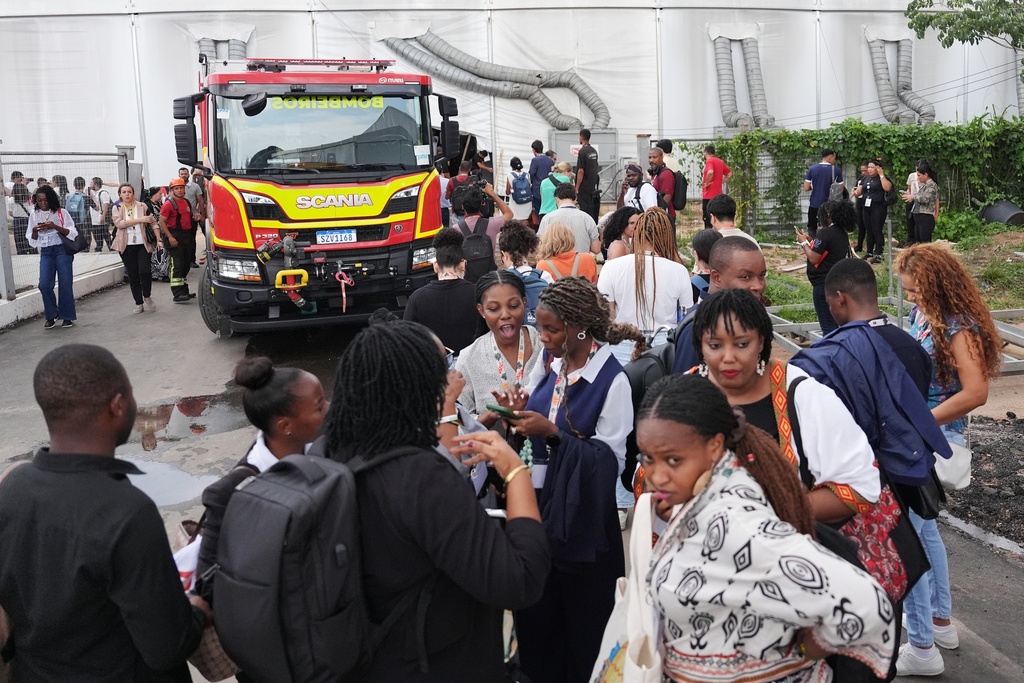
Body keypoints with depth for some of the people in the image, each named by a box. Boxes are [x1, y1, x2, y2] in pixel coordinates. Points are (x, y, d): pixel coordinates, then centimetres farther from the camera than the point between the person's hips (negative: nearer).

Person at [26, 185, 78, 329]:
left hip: (63, 250, -3)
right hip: (46, 252, 3)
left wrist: (55, 227, -18)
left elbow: (72, 233, -5)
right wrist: (35, 231, -12)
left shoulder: (62, 213, 0)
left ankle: (67, 317, 8)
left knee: (65, 284, -4)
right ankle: (51, 316, 6)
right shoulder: (34, 216, 9)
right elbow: (32, 240, 10)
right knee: (44, 284, -9)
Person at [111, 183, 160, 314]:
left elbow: (153, 222, 5)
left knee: (145, 271, -15)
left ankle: (147, 296, 11)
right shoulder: (117, 209, 5)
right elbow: (119, 223, -13)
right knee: (133, 275, 5)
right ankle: (138, 303, 13)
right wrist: (140, 220, -19)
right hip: (126, 246, 1)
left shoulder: (142, 206, 6)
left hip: (143, 244, -1)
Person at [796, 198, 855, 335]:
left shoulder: (825, 233, -18)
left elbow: (814, 258, -20)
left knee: (828, 325, -5)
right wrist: (811, 241, 13)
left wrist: (804, 243, -6)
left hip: (823, 284, -9)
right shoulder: (842, 233, 11)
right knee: (834, 323, 17)